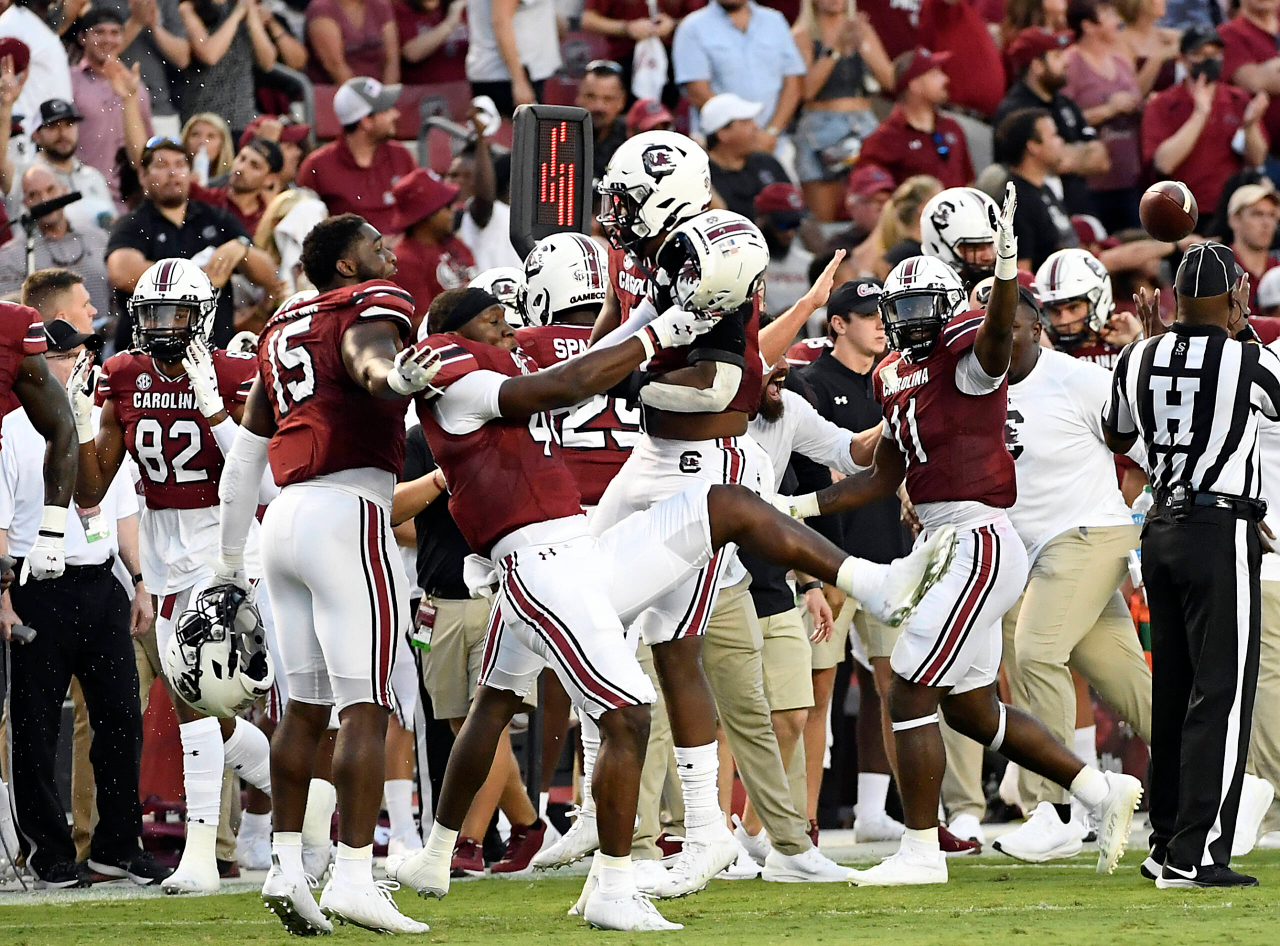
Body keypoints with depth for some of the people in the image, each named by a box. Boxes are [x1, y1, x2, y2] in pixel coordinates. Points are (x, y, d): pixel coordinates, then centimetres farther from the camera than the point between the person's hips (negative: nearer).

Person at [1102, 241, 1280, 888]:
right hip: (1221, 535, -6)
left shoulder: (1139, 360, 3)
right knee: (1220, 695, -5)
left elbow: (1116, 438, 22)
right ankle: (1193, 854, -11)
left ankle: (1168, 843, 19)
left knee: (1173, 691, 14)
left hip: (1162, 531, 6)